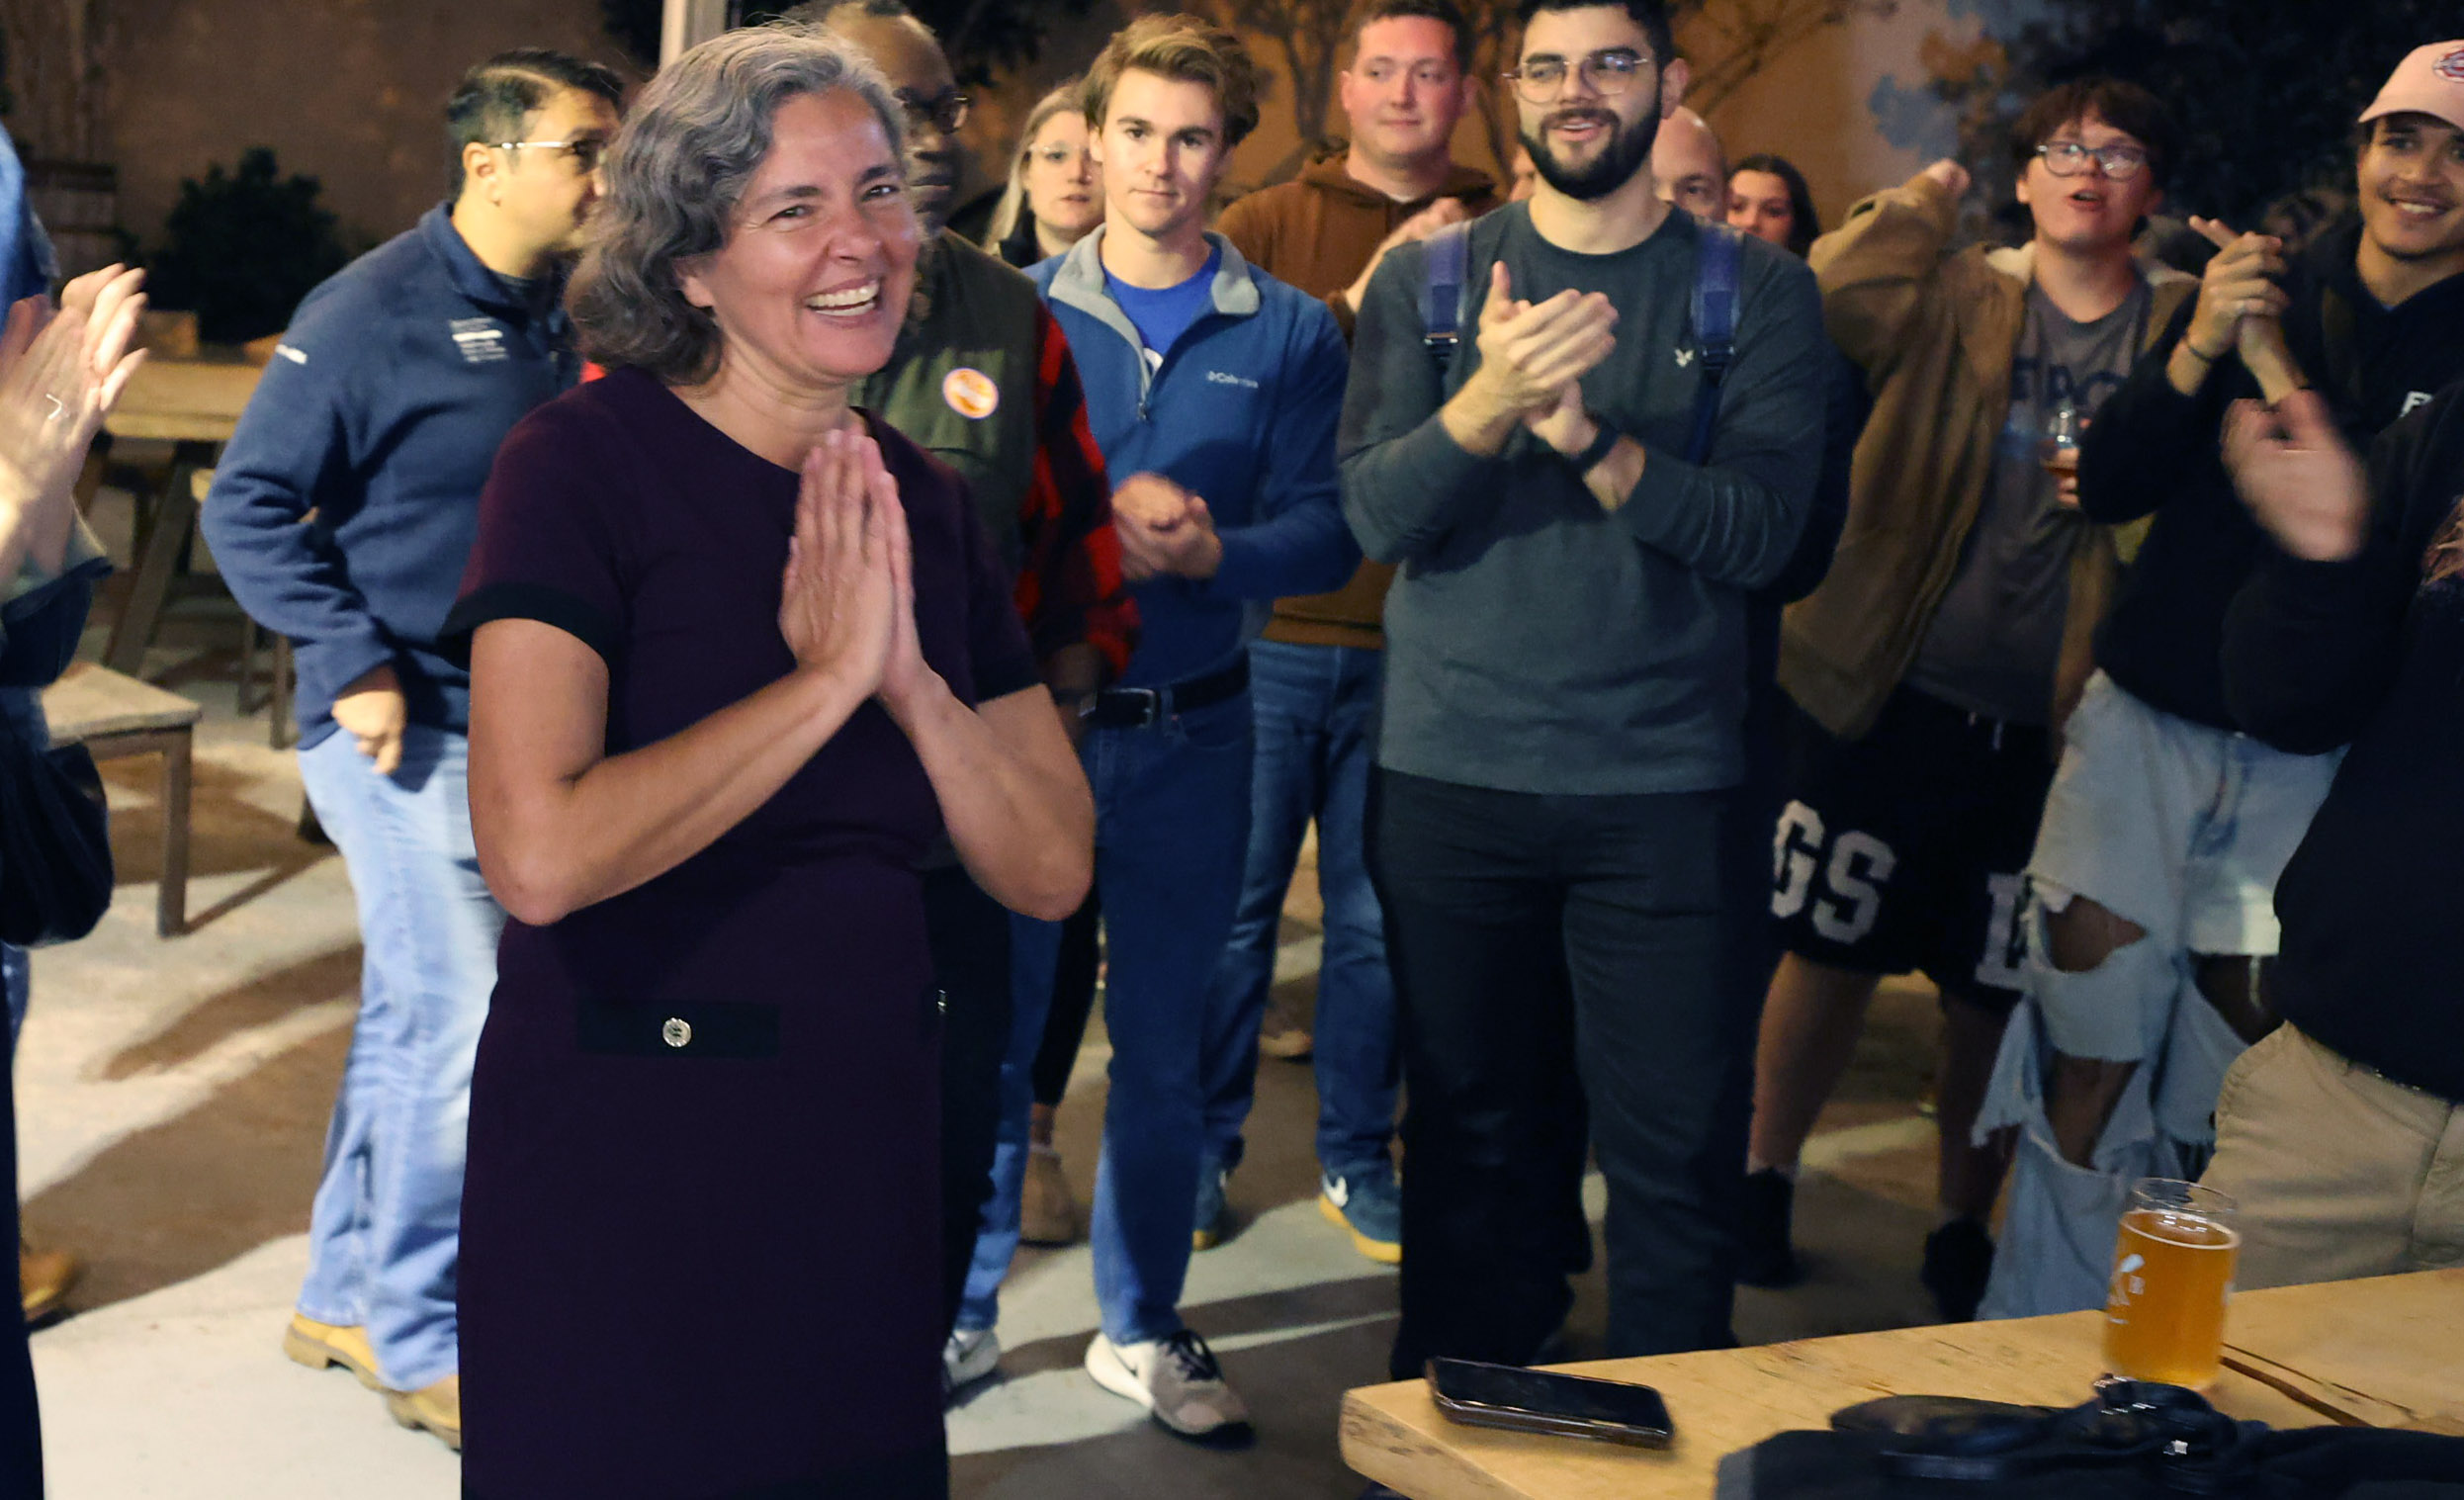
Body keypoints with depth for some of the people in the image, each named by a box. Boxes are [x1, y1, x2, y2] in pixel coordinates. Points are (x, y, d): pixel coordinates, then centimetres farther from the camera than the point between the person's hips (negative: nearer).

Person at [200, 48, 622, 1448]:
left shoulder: (555, 319, 9)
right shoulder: (376, 312, -14)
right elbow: (249, 506, -13)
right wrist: (353, 663, -18)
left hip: (520, 732, 8)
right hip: (408, 730, -7)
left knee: (416, 1022, 15)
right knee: (456, 1033, -6)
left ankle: (348, 1292, 29)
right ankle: (428, 1346, 7)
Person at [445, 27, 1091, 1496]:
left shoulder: (928, 504, 7)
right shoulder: (584, 464, -11)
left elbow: (1054, 873, 4)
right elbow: (540, 856, -24)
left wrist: (913, 680, -12)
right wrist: (828, 676, -18)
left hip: (871, 1141, 6)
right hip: (625, 1154, -6)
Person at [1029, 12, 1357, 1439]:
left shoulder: (1292, 332, 2)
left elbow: (1325, 530, -5)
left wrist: (1208, 550, -23)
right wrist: (1095, 517, -19)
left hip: (1192, 730, 1)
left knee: (1164, 1038, 11)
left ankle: (1143, 1324, 25)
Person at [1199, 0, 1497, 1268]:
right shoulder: (1268, 226, 4)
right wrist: (1362, 301, -17)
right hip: (1270, 628, -1)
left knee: (1378, 916, 10)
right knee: (1235, 903, 7)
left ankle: (1357, 1162, 24)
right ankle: (1202, 1151, 22)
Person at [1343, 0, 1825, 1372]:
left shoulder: (1757, 291, 4)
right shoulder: (1426, 280, 7)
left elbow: (1761, 530, -9)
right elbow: (1380, 512, -6)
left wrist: (1583, 431, -21)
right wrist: (1486, 401, -24)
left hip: (1667, 791, -1)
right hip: (1451, 785, 1)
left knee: (1681, 1155, 1)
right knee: (1475, 1137, 11)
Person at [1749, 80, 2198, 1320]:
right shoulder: (1957, 300, 2)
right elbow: (1832, 295, -17)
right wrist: (1928, 197, -4)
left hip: (2050, 722, 1)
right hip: (1888, 699, -1)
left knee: (1996, 990, 10)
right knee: (1831, 949, 8)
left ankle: (1962, 1229, 28)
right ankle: (1764, 1184, 26)